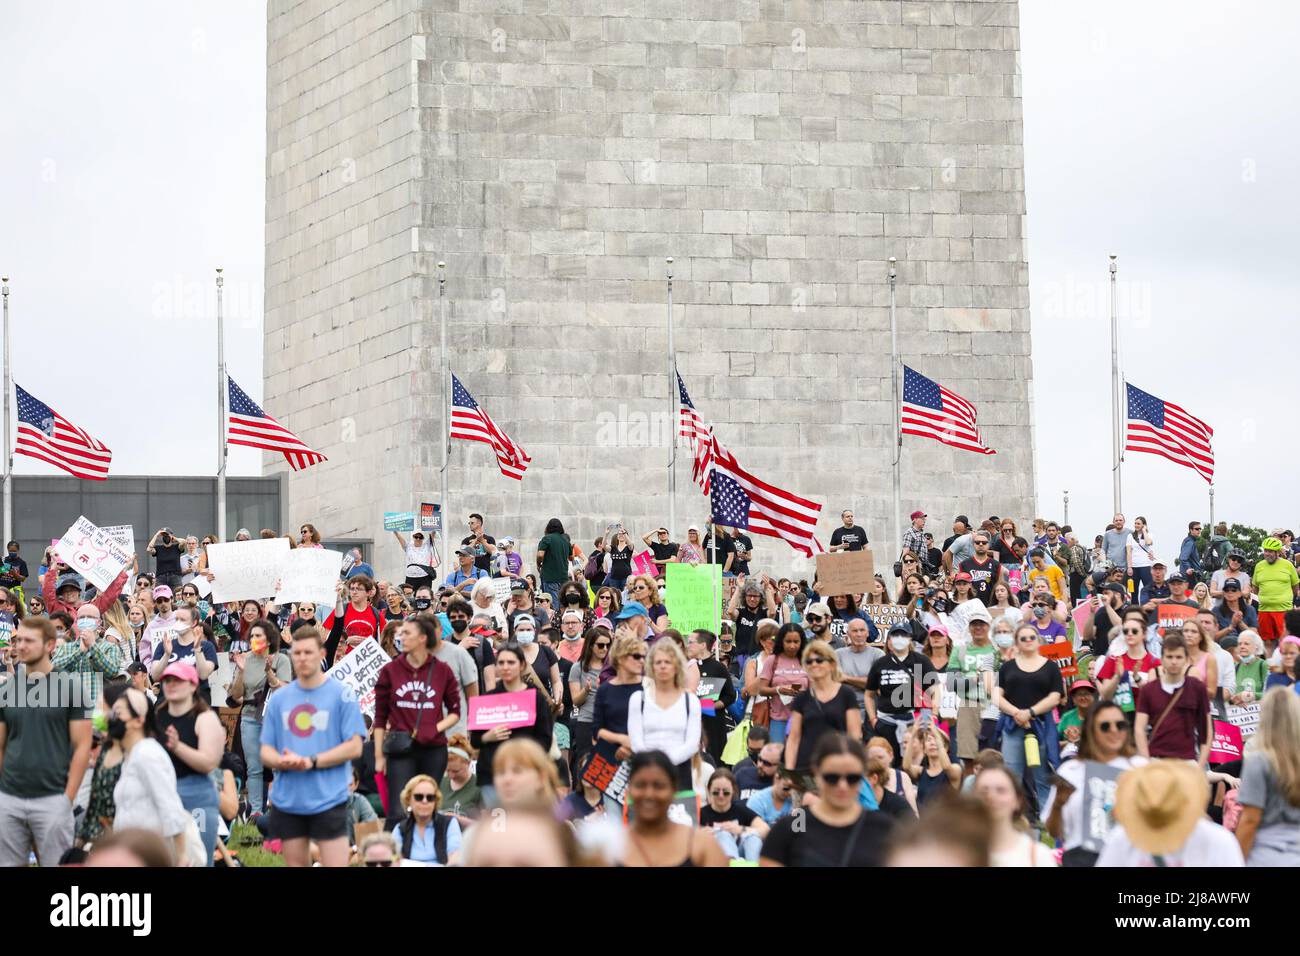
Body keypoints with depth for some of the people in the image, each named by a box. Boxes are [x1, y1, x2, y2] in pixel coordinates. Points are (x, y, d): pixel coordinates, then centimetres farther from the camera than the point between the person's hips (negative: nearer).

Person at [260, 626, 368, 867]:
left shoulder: (341, 694, -3)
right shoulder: (279, 698, 9)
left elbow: (354, 747, -7)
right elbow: (266, 752, 10)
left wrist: (311, 762, -16)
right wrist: (283, 761, -13)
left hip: (328, 800, -4)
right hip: (287, 800, 4)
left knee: (335, 864, -8)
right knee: (295, 864, 11)